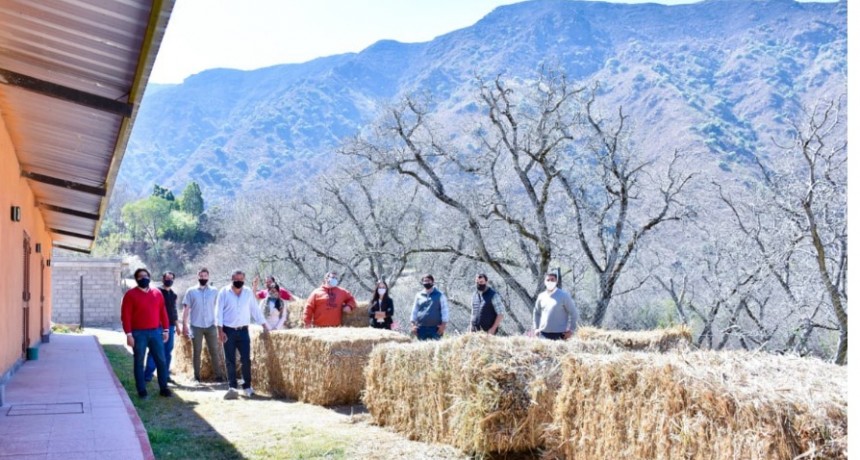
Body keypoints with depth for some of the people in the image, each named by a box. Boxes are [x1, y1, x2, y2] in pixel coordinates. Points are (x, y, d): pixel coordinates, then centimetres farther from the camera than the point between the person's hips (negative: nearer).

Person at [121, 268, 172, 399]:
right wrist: (129, 334, -13)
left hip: (156, 332, 3)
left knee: (161, 361, 5)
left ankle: (163, 388, 15)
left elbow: (163, 312, 11)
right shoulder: (130, 294, -4)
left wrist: (165, 330, 8)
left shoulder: (157, 293, 8)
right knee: (139, 362, 4)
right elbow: (126, 315, -8)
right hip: (138, 333, -3)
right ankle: (141, 390, 12)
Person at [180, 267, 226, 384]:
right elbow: (186, 309, 1)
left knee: (215, 351, 3)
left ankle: (219, 375, 8)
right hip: (196, 326, -1)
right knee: (197, 352, 5)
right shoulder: (191, 291, 1)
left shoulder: (214, 291, 4)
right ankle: (197, 377, 11)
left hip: (211, 326, 1)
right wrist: (184, 325, -5)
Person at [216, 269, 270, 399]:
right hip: (228, 330, -2)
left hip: (243, 330, 2)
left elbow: (255, 309, 10)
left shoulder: (248, 292, 4)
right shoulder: (224, 292, -4)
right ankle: (232, 387, 6)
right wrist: (220, 331, -11)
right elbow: (219, 311, -5)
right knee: (230, 361, 1)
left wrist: (264, 325, 8)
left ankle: (247, 386, 11)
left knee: (246, 359, 0)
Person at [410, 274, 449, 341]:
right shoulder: (418, 296, 11)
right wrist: (413, 324, 6)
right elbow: (414, 310, 13)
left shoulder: (440, 295, 4)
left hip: (435, 328, -3)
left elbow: (444, 310, 1)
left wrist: (443, 325, -8)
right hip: (421, 328, 3)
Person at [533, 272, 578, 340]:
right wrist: (536, 328, 13)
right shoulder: (541, 296, 10)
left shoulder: (564, 295, -2)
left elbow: (573, 313, -1)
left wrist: (571, 329, -6)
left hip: (559, 334, -4)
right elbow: (537, 312, 22)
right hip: (543, 334, 4)